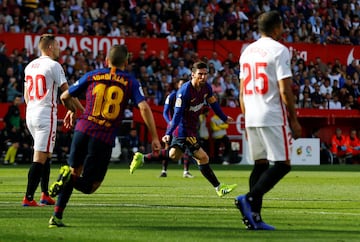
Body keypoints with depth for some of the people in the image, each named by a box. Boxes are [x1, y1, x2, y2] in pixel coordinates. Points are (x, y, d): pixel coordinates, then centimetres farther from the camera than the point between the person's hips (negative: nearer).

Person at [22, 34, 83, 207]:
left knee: (46, 155, 18)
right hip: (46, 116, -8)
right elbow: (67, 92, -8)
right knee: (40, 158, -8)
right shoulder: (53, 65, -9)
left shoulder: (30, 66, 14)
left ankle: (45, 195, 17)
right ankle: (28, 198, -13)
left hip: (30, 115, 8)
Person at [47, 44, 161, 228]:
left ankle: (57, 216, 10)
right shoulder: (131, 82, 6)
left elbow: (65, 97, 17)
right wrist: (154, 137, -2)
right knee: (89, 186, 7)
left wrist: (72, 110, 39)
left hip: (83, 130, 2)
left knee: (74, 172, 21)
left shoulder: (92, 76, 11)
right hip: (105, 139, -2)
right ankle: (68, 176, -25)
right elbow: (144, 108, -6)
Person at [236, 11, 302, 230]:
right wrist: (294, 120, -7)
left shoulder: (247, 52, 14)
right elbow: (285, 90, -14)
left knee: (260, 164, 11)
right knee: (282, 164, -3)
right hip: (273, 117, -7)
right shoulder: (279, 50, -9)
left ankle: (255, 217, 5)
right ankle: (249, 198, -20)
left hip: (251, 118, 8)